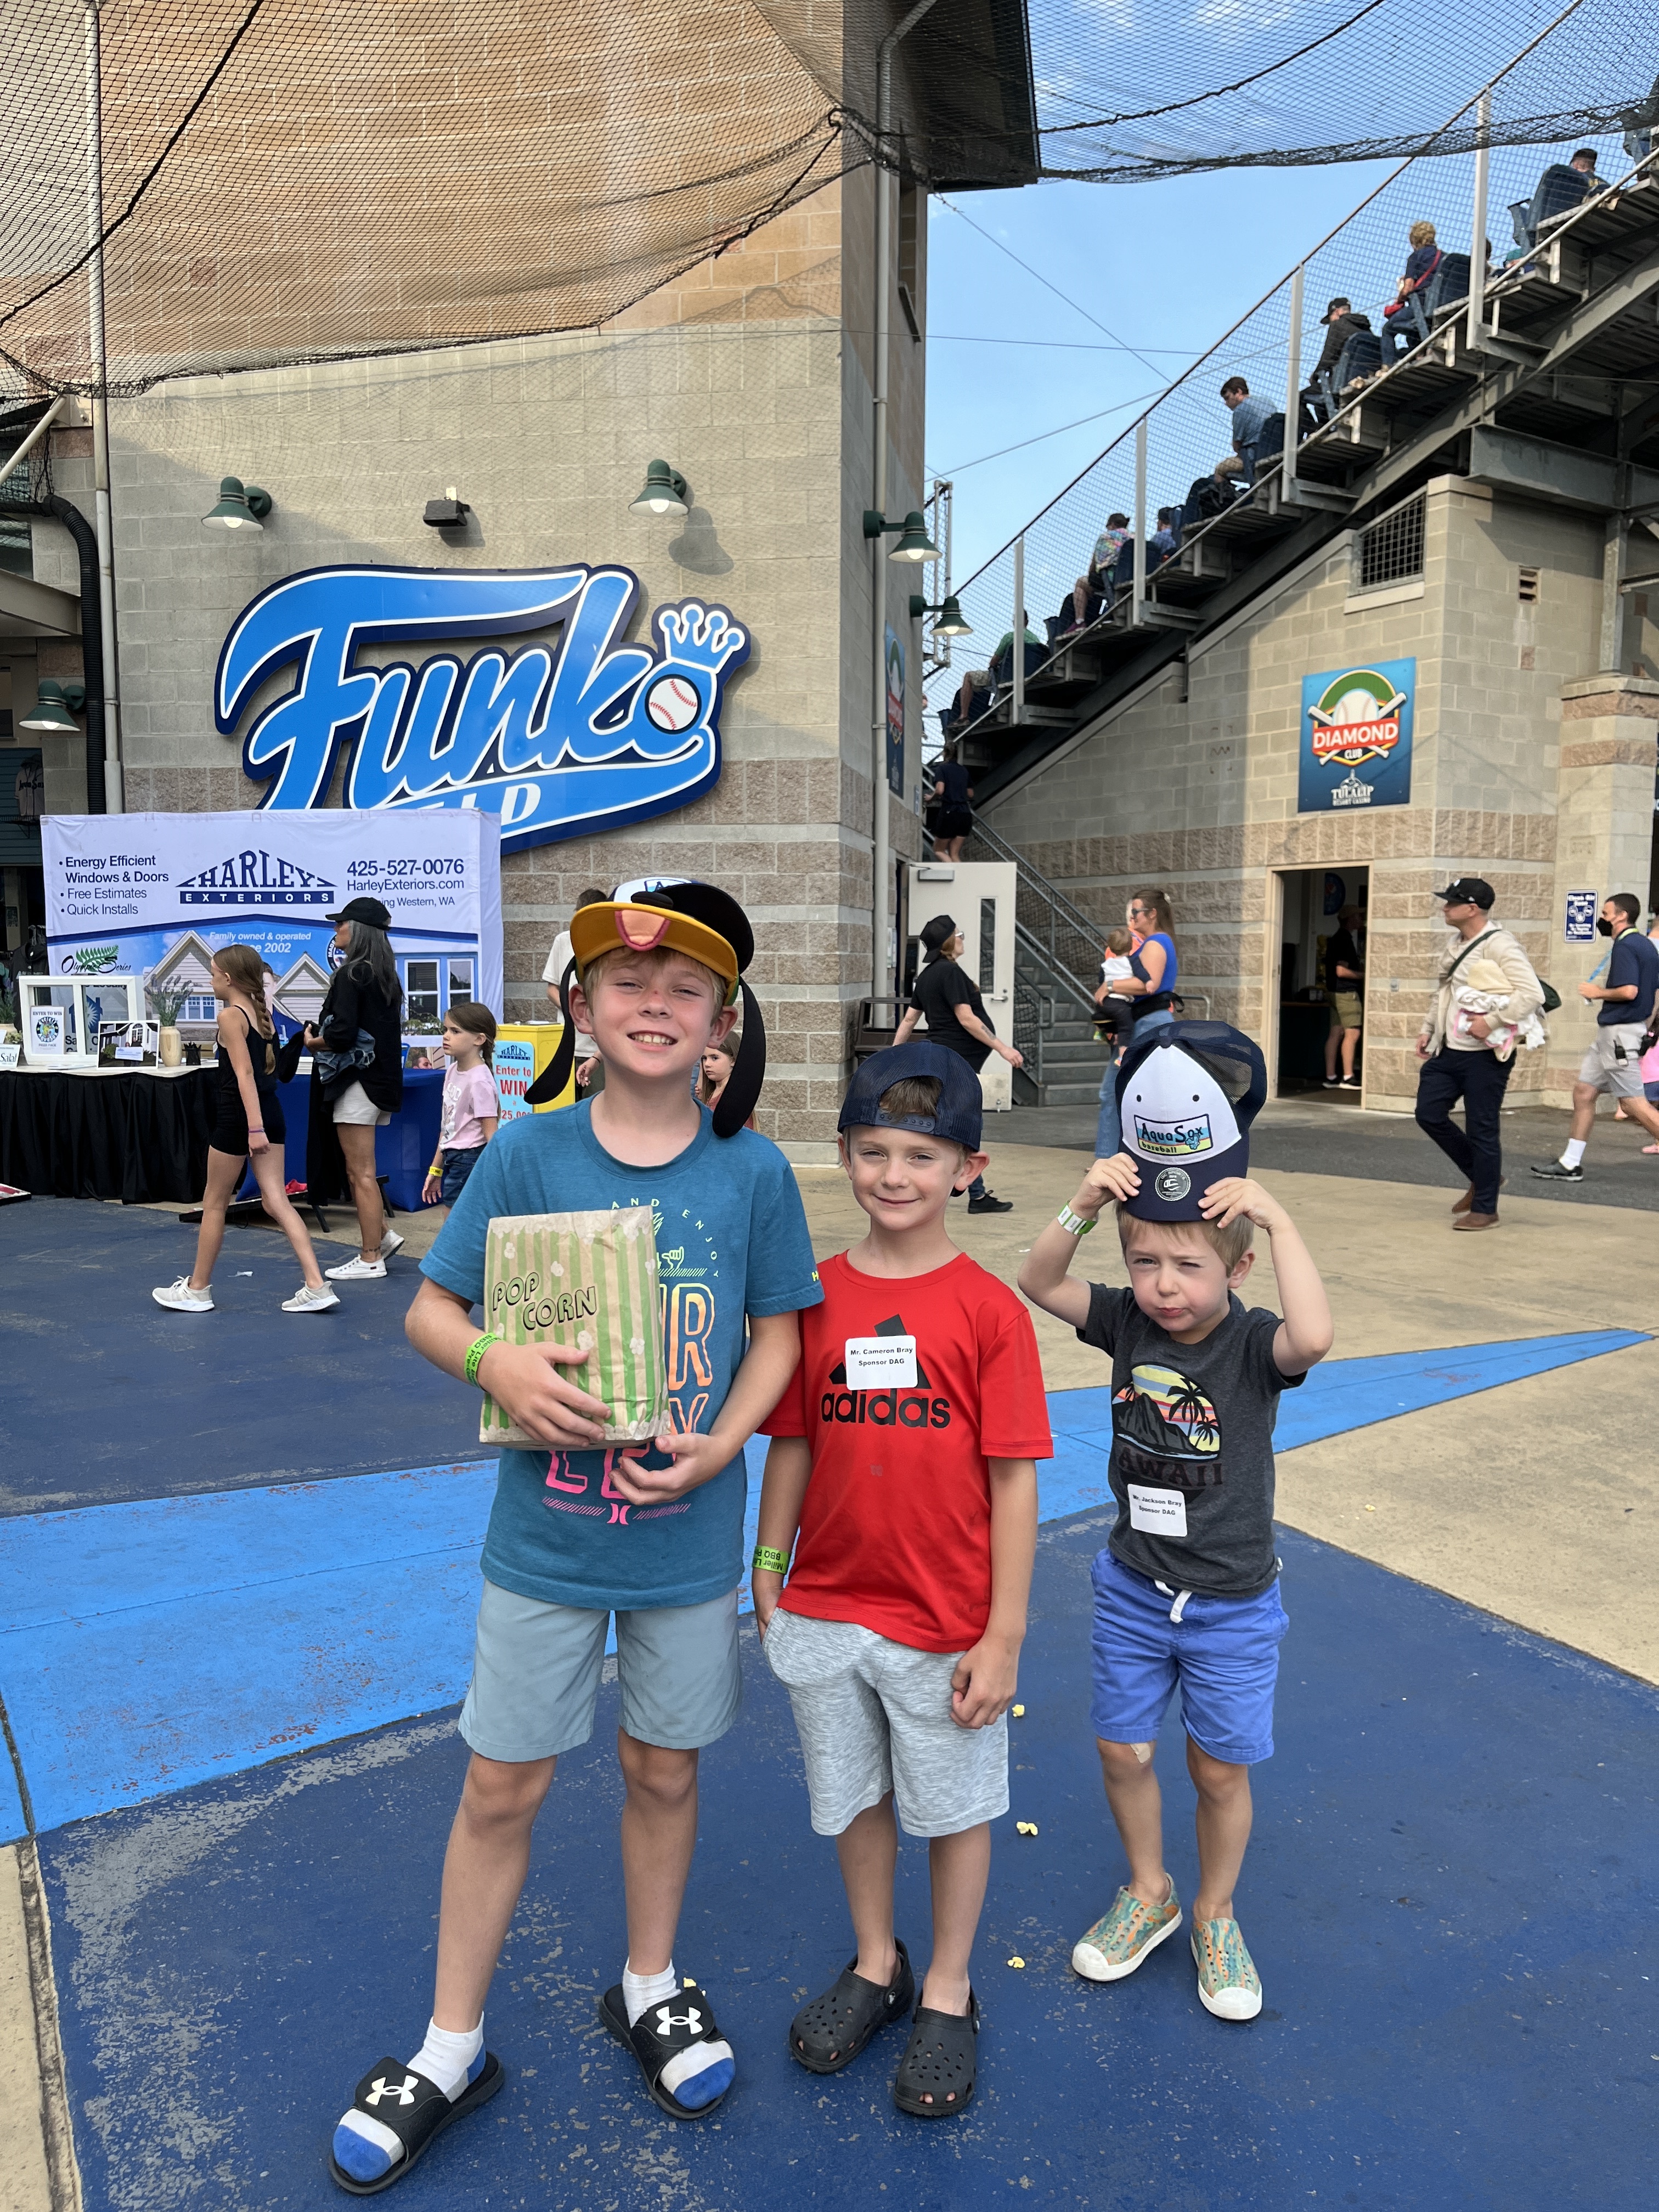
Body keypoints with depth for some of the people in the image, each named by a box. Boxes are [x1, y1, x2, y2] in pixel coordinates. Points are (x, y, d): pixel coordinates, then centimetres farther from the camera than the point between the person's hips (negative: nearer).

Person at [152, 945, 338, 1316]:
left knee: (214, 1204, 8)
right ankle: (317, 1287, -6)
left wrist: (254, 1128, -24)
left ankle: (197, 1289, 20)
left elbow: (244, 1073, -20)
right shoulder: (261, 1012, 11)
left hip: (239, 1116, -7)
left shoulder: (230, 1015, -12)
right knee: (276, 1202, 3)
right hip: (271, 1111, 7)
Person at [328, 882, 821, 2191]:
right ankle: (452, 2049, 36)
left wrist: (723, 1443, -15)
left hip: (688, 1535, 1)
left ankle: (650, 1987, 46)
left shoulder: (753, 1173, -8)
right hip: (545, 1533, 0)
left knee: (665, 1771, 19)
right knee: (503, 1787, 13)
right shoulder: (529, 1154, -10)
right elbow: (430, 1310, -3)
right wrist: (498, 1363, -24)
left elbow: (779, 1332, 0)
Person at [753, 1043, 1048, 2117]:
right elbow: (792, 1448, 3)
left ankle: (949, 1990, 40)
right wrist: (768, 1577, 6)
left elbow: (1014, 1480, -12)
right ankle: (876, 1964, 45)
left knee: (954, 1806, 16)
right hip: (826, 1610, 3)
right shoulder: (813, 1296, -4)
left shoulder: (989, 1308, -14)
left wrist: (1004, 1636, -11)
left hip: (947, 1622, -3)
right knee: (855, 1796, 21)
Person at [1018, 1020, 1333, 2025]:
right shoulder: (1130, 1323, -10)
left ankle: (1215, 1917, 39)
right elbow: (1038, 1283, -19)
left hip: (1231, 1603, -3)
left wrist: (1278, 1218, -41)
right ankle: (1148, 1894, 42)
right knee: (1123, 1749, 15)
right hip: (1133, 1587, 3)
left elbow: (1312, 1337, -43)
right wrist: (1084, 1205, -32)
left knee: (1221, 1770, 13)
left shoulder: (1252, 1343, -20)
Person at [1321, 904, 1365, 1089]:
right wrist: (1364, 975, -9)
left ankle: (1331, 1077, 6)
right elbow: (1341, 971, -20)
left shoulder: (1337, 938, 17)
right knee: (1352, 1033, -8)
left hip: (1337, 991, 10)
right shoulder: (1345, 939, -14)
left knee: (1336, 1033, 7)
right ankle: (1348, 1077, -8)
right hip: (1346, 991, -10)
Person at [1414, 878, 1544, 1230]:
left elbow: (1533, 994, -24)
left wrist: (1491, 1021, -27)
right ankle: (1482, 1177, 26)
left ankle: (1484, 1209, 13)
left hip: (1485, 1055, -9)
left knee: (1481, 1131, -1)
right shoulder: (1455, 942, 11)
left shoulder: (1499, 946, -16)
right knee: (1429, 1114, 9)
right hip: (1449, 1050, 9)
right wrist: (1428, 1030, 16)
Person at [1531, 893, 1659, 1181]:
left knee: (1635, 1103, -8)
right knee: (1584, 1092, 12)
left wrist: (1599, 992, -11)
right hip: (1609, 1033, 10)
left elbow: (1629, 991, -26)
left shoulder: (1625, 946, -16)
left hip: (1618, 1033, -10)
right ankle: (1571, 1164, 16)